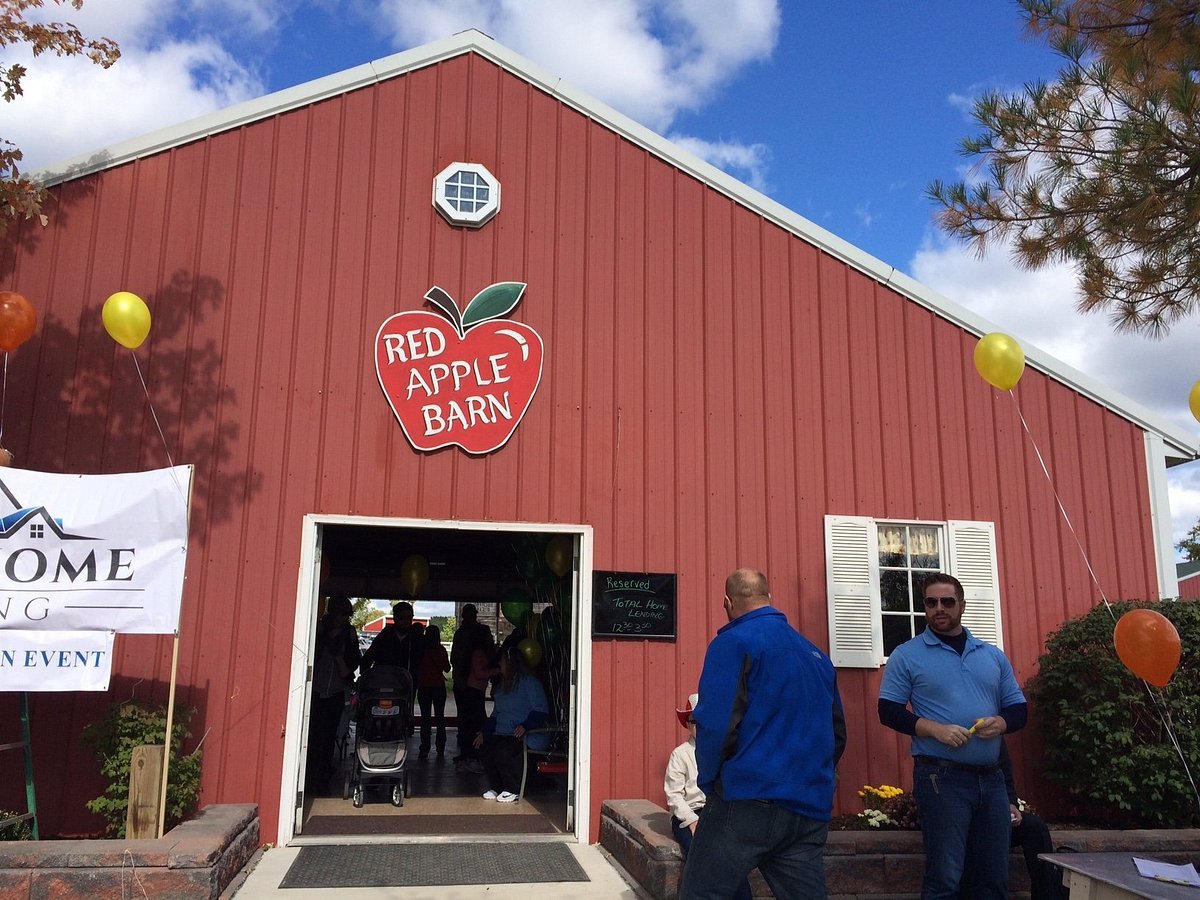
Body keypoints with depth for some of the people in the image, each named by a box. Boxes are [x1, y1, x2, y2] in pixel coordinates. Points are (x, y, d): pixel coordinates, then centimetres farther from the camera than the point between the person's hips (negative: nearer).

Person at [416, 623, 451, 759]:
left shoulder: (421, 649, -8)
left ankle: (425, 749, -4)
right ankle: (440, 748, 13)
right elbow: (447, 668, 2)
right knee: (440, 716, 12)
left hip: (424, 686, -1)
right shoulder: (441, 650, -7)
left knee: (425, 717, 3)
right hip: (439, 686, 1)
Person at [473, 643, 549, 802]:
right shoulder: (503, 685, 19)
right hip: (503, 734, 8)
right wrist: (484, 733, 10)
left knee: (502, 751, -31)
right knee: (484, 747, -16)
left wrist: (525, 726, -28)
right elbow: (495, 714, 24)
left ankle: (513, 791, -12)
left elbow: (541, 711, -15)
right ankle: (496, 788, -2)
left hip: (529, 735, -8)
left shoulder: (530, 682, -9)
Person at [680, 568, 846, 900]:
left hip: (748, 802, -6)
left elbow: (716, 724, -15)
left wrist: (709, 783, -1)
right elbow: (837, 734, 19)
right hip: (812, 810, 7)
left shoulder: (734, 642, -6)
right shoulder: (815, 653, 15)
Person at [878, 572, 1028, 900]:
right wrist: (935, 729, -18)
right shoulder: (906, 655, 0)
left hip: (991, 777, 5)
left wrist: (1001, 722, -8)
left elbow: (1019, 709, 16)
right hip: (941, 777, -5)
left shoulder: (993, 655, 13)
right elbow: (889, 712, -3)